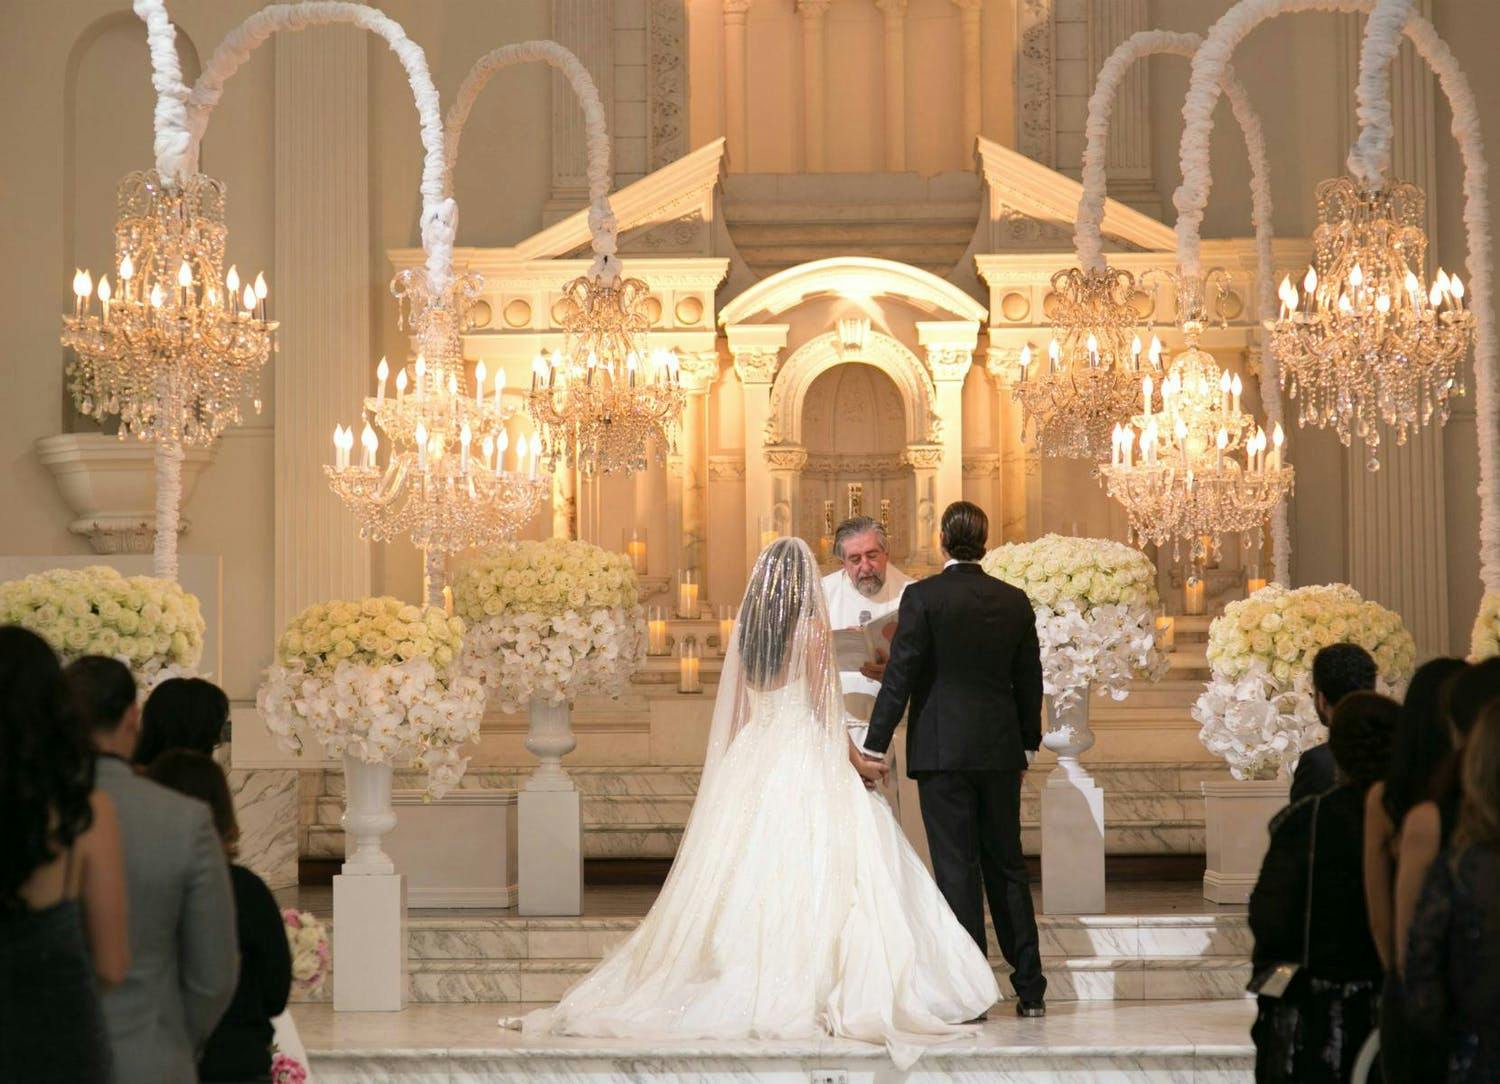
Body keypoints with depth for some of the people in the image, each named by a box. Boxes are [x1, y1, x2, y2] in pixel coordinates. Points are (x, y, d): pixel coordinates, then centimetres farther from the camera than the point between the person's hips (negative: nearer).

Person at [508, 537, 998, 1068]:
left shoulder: (747, 629, 9)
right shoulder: (813, 628, -7)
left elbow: (737, 709, 12)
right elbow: (825, 706, -7)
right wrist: (856, 759, 4)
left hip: (751, 760, 6)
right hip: (807, 760, -6)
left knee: (748, 874, 6)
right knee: (808, 873, -6)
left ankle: (748, 983, 5)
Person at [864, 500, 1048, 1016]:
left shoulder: (922, 597, -8)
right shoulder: (1015, 601, 6)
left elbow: (899, 677, -11)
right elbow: (1029, 681, 11)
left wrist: (874, 747, -7)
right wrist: (1028, 743, 22)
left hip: (942, 750, -4)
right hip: (1001, 751, 5)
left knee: (957, 868, -1)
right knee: (1007, 866, 12)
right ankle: (1030, 988, 15)